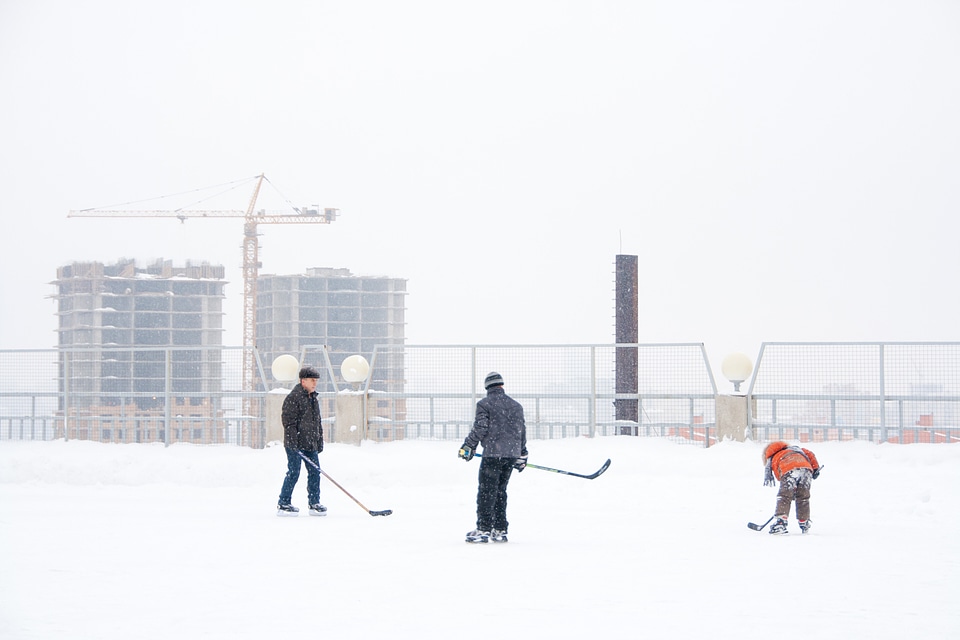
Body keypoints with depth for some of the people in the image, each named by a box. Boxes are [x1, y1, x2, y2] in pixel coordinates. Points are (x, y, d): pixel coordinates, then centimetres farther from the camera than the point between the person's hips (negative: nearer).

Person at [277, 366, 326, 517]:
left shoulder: (313, 398, 17)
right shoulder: (293, 397, -11)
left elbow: (317, 421, 24)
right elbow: (288, 420, -15)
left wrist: (319, 441, 19)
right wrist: (293, 441, -20)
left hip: (310, 444, 8)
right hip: (295, 444, -8)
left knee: (315, 471, 6)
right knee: (294, 472, -7)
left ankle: (314, 504, 15)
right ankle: (283, 504, 1)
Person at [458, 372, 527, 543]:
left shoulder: (485, 404, -4)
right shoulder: (516, 405, 13)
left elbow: (479, 429, -11)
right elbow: (522, 431, 16)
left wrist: (468, 447, 0)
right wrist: (522, 455, 25)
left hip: (493, 453, -6)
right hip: (511, 454, 6)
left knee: (486, 491, -3)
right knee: (500, 491, 13)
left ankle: (483, 529, -7)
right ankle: (500, 530, 12)